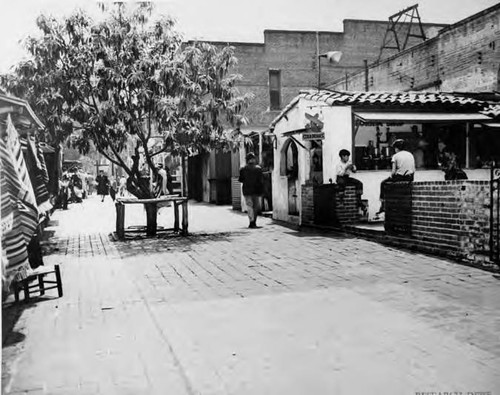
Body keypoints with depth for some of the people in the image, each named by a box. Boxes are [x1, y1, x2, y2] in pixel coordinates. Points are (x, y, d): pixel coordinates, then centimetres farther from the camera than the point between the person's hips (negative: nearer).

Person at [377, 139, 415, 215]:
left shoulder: (395, 156, -6)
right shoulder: (410, 155, 10)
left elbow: (393, 172, -10)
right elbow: (413, 171, 7)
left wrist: (391, 177, 7)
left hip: (399, 177, -6)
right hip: (409, 179, 6)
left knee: (383, 183, 19)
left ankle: (383, 205, 16)